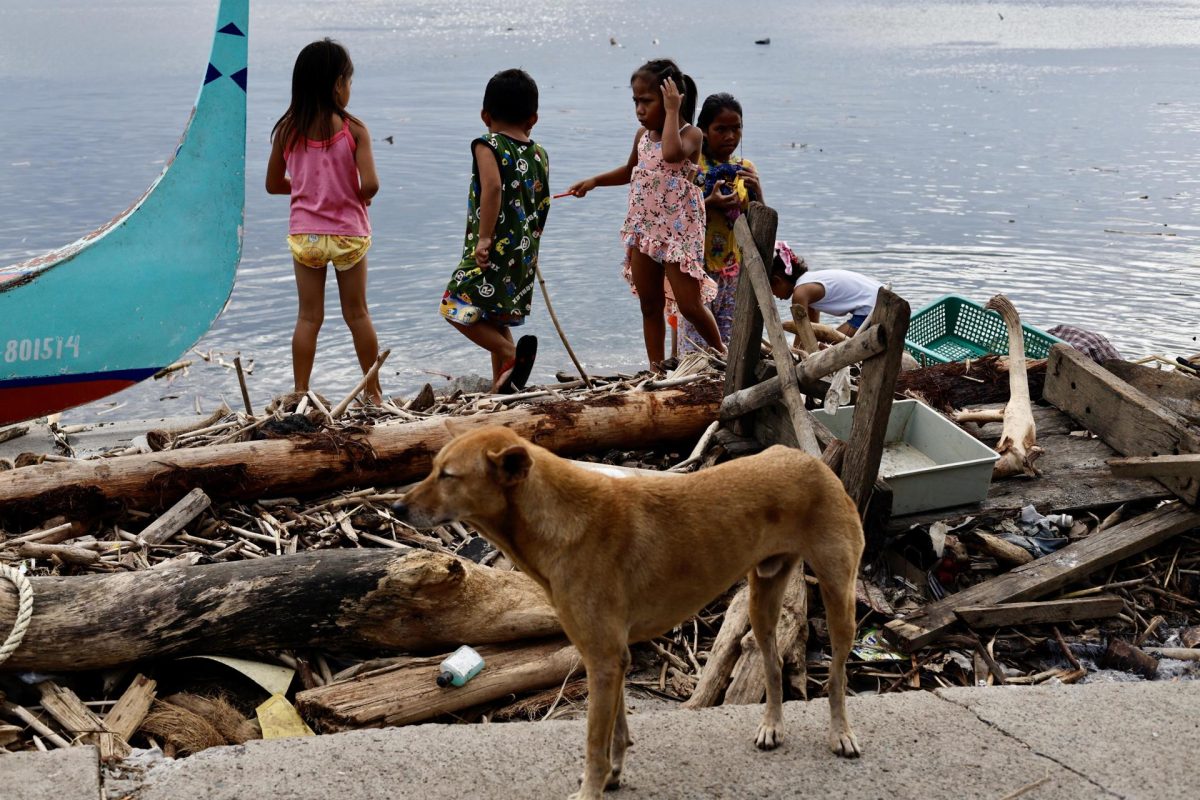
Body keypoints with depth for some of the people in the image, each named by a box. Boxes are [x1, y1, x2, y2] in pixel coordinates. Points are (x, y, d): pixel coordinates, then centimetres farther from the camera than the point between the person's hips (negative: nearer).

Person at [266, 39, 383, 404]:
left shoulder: (287, 129, -3)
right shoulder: (353, 129, -12)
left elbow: (274, 184, 4)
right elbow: (370, 183, -19)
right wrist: (357, 197, 2)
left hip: (304, 234, 2)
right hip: (349, 233, -2)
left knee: (308, 318, 10)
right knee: (357, 314, 12)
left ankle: (300, 394, 13)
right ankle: (373, 392, 22)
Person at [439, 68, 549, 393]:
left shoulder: (488, 146, -8)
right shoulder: (540, 154, 10)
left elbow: (493, 186, -26)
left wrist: (485, 237, -23)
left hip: (494, 249, -7)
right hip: (525, 254, 7)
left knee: (456, 307, 1)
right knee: (496, 319, 20)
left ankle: (511, 354, -12)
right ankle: (501, 387, 24)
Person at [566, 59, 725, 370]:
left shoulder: (690, 134, -13)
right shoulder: (642, 135, 8)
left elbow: (672, 153, -37)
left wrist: (672, 111, -26)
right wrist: (594, 180, 15)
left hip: (679, 231, -7)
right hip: (643, 230, 7)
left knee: (690, 305, -3)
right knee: (650, 306, 11)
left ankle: (723, 354, 19)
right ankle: (656, 368, 19)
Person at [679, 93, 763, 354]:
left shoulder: (745, 168, 10)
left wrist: (757, 193, -10)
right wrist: (708, 204, -21)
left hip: (735, 269, 4)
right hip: (697, 265, -4)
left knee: (731, 342, 6)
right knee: (695, 343, -7)